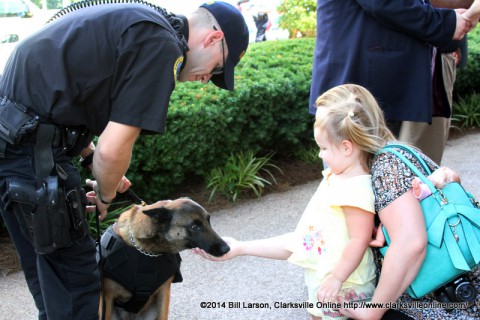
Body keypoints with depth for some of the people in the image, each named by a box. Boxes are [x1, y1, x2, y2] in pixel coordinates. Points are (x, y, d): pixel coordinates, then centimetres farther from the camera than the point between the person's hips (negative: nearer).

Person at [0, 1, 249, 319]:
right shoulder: (162, 45, -14)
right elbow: (113, 149, -18)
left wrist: (92, 159, 20)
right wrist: (105, 195, 3)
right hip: (30, 150, -10)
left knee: (50, 275, 21)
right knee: (76, 283, 0)